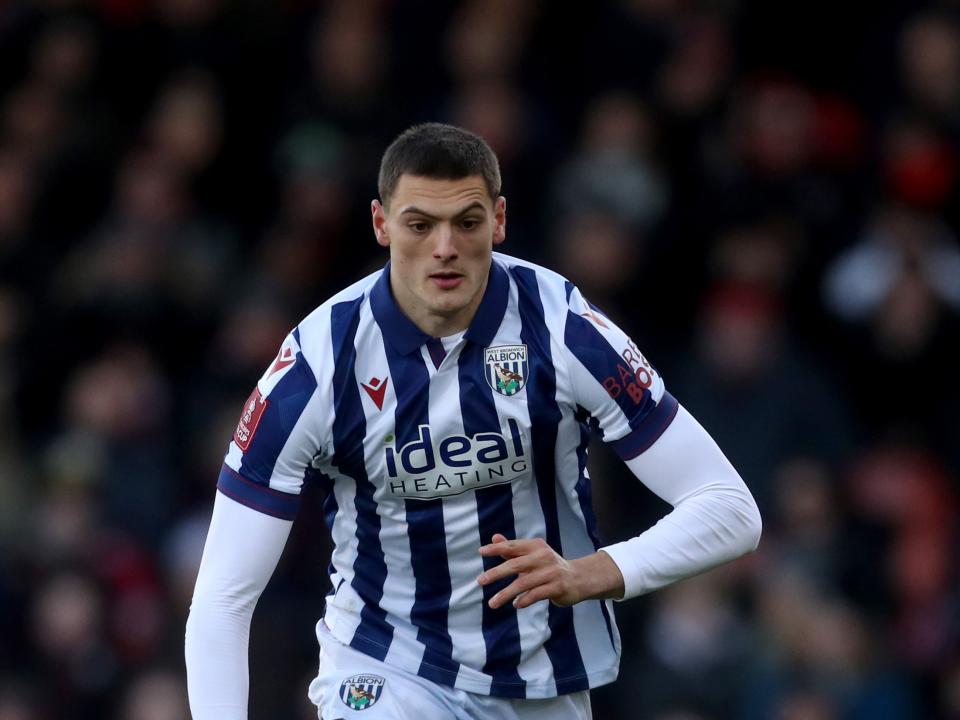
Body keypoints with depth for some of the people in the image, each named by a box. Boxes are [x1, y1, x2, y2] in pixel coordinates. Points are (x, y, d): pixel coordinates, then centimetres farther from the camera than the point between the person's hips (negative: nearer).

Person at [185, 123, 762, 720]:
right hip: (386, 671, -2)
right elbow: (223, 597, -16)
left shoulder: (562, 328, -17)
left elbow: (731, 511, -16)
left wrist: (587, 577, -32)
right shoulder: (317, 362, -18)